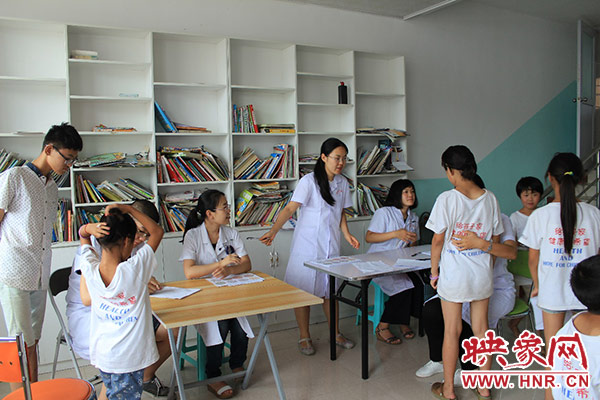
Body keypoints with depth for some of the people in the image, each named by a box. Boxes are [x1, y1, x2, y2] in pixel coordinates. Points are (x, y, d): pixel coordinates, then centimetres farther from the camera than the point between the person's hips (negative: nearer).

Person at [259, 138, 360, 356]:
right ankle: (304, 337, 17)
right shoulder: (309, 181, -12)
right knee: (304, 290, 2)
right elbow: (290, 208, -18)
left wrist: (347, 234, 3)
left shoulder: (342, 183, 8)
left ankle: (335, 333, 29)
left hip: (331, 245, 5)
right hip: (307, 245, -5)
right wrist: (273, 230, -30)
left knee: (331, 289, 13)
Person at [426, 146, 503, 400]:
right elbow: (495, 240, 7)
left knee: (452, 331, 7)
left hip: (453, 276, -4)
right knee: (481, 329, 15)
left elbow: (438, 239, -11)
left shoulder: (447, 199, -15)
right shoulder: (490, 199, -1)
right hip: (482, 275, 4)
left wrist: (434, 272, 0)